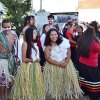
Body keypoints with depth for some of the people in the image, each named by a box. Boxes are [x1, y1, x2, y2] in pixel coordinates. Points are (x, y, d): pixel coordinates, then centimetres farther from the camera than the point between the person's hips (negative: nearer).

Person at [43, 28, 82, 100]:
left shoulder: (63, 42, 2)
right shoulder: (48, 47, -7)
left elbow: (69, 52, -1)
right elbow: (48, 58, -14)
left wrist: (66, 62, -16)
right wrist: (59, 64, -20)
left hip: (66, 64, 3)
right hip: (53, 67, -2)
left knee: (69, 81, 4)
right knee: (57, 84, 6)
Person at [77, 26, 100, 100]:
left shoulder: (81, 41, -4)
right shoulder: (94, 42, -24)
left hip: (82, 63, 7)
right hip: (92, 65, -7)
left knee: (84, 78, 20)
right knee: (94, 81, 7)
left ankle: (84, 91, 34)